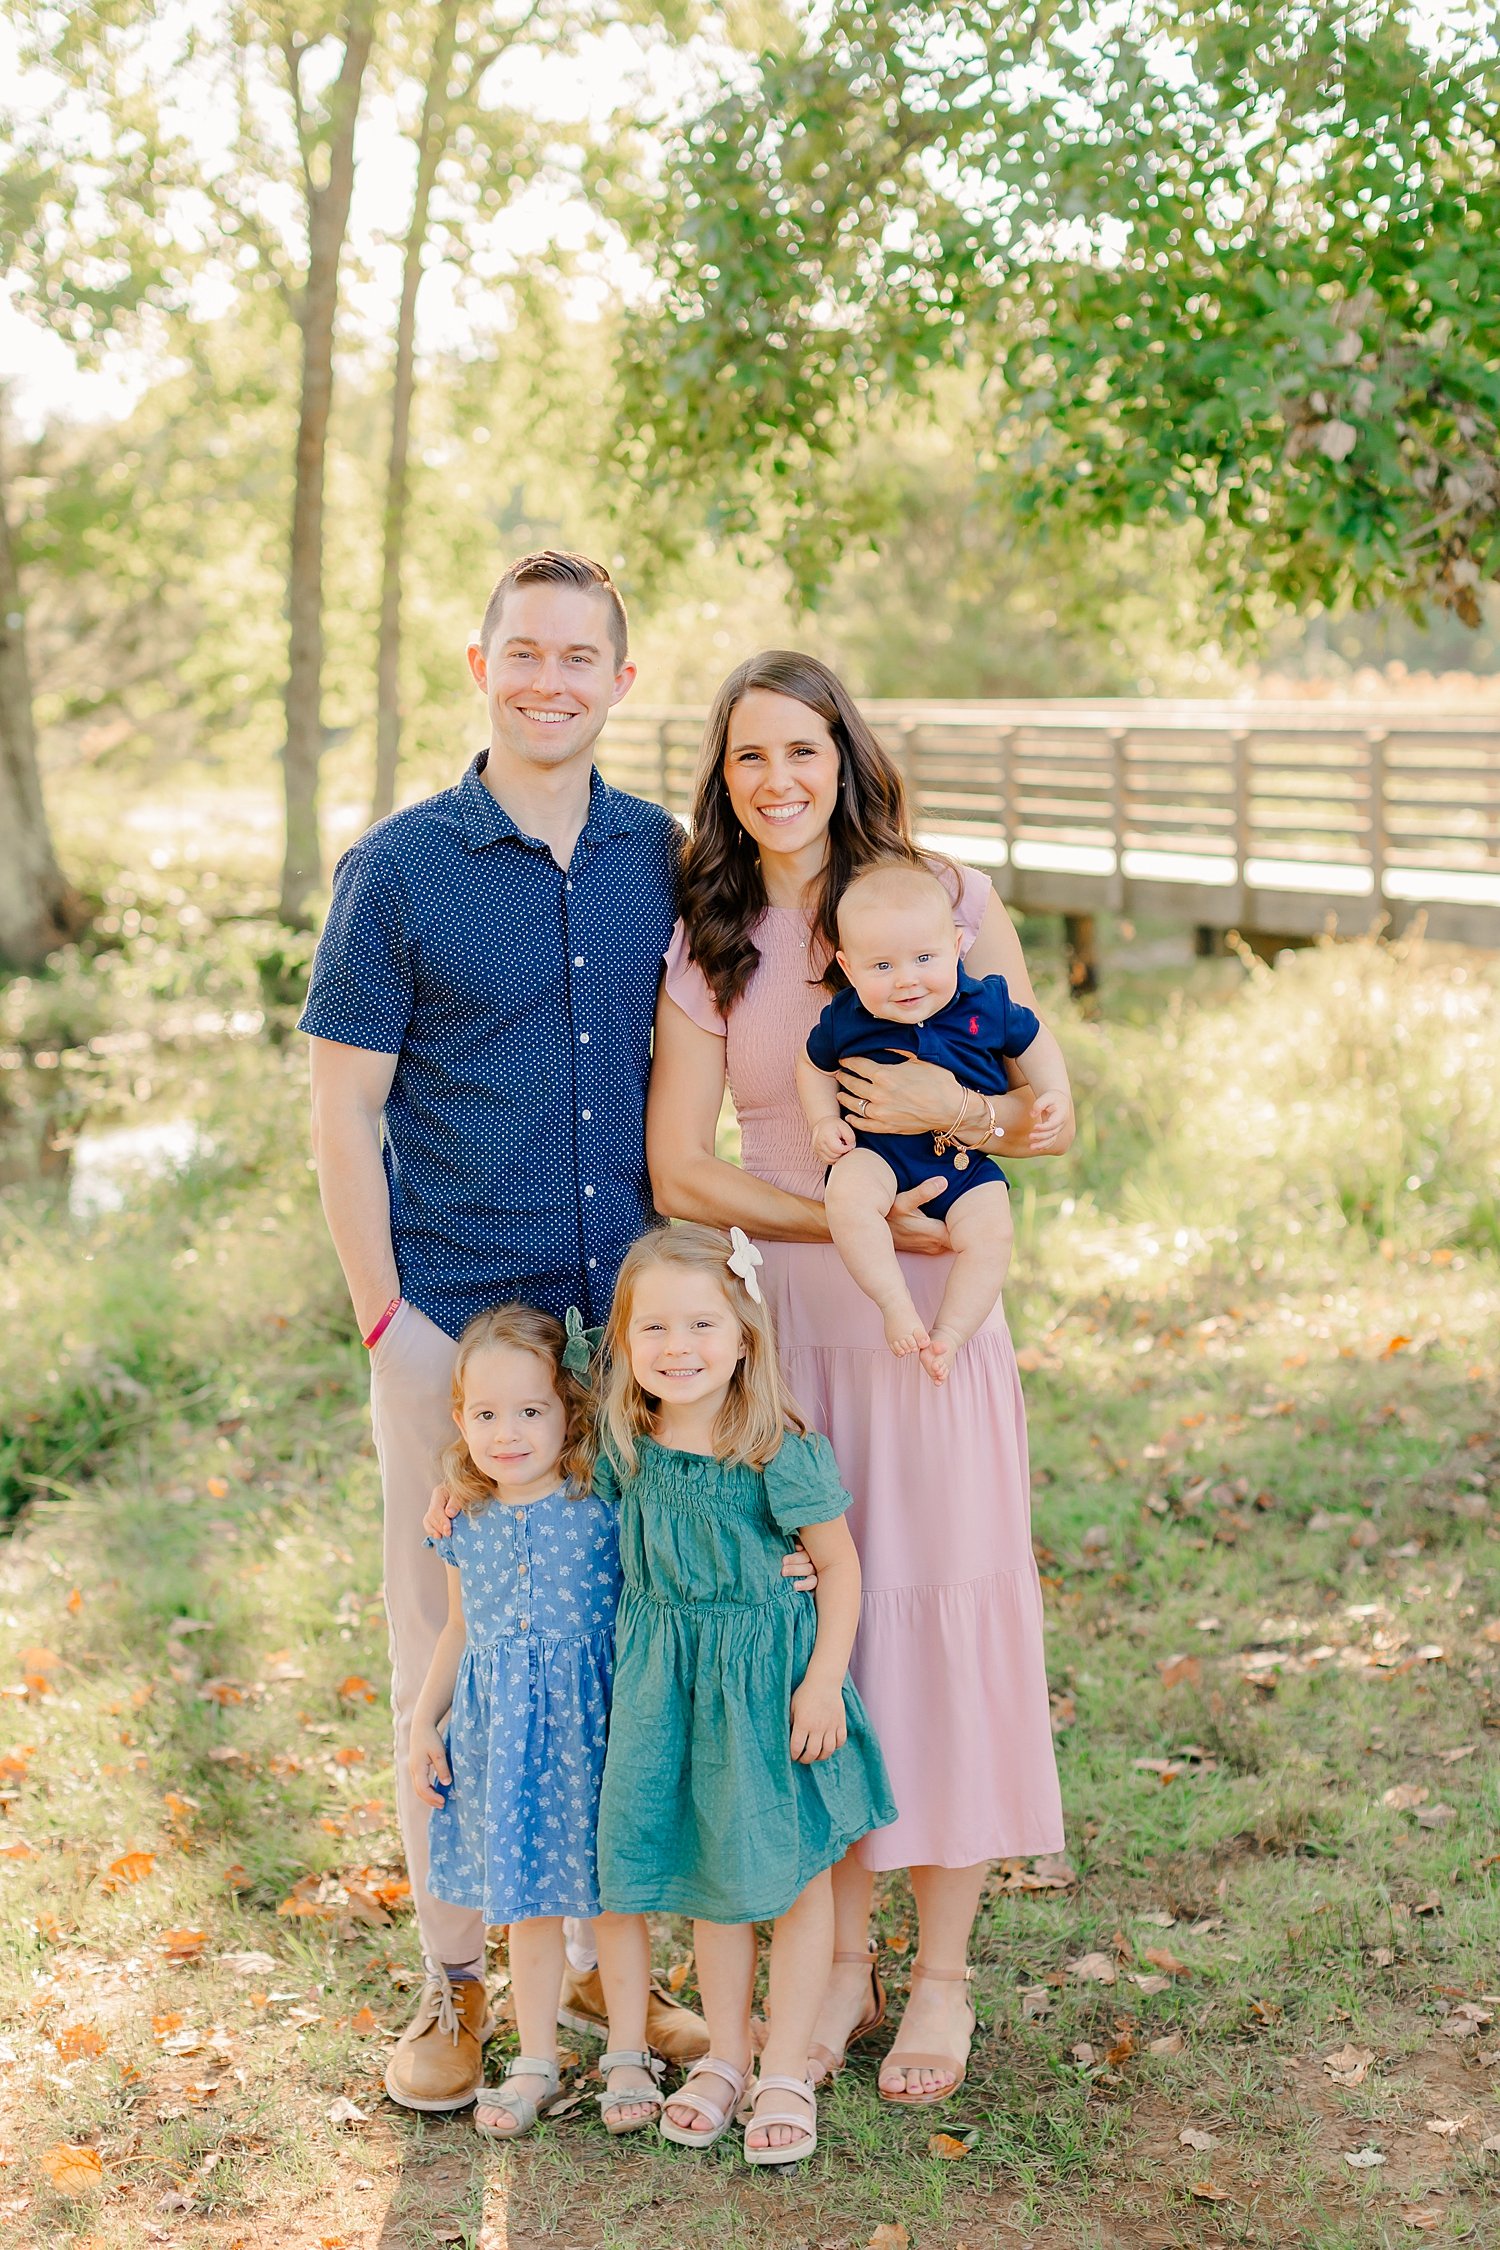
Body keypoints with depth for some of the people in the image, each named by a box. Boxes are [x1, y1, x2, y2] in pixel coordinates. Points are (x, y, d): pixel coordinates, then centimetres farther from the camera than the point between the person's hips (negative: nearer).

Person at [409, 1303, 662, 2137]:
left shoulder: (604, 1506, -11)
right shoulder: (468, 1526, 2)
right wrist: (423, 1724, 12)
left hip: (593, 1724, -3)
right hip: (500, 1734, 4)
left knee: (615, 1892, 8)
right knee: (527, 1901, 14)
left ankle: (629, 2056, 25)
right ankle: (536, 2063, 27)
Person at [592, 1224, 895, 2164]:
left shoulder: (780, 1451, -19)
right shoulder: (626, 1443, -4)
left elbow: (838, 1562, -11)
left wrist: (824, 1681, -15)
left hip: (767, 1673, -4)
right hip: (670, 1678, 5)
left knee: (791, 1872, 6)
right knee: (707, 1874, 17)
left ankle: (786, 2073, 20)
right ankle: (724, 2057, 32)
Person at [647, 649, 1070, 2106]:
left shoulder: (950, 904, 0)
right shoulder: (705, 950, 4)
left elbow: (1046, 1113, 3)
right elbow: (676, 1172, -3)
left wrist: (945, 1104, -18)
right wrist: (851, 1220, -15)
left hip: (934, 1331, -2)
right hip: (786, 1331, 2)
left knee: (943, 1619, 1)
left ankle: (941, 1978, 16)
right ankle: (842, 1960, 21)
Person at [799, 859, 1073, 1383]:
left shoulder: (985, 1006, -7)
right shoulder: (843, 1020, -8)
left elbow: (1034, 1041, 12)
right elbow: (815, 1065, 12)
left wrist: (1055, 1097, -1)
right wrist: (824, 1121, -2)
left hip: (968, 1164, 1)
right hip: (879, 1154, -1)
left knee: (988, 1237, -23)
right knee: (846, 1193, -32)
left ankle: (948, 1333, -9)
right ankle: (897, 1305, -25)